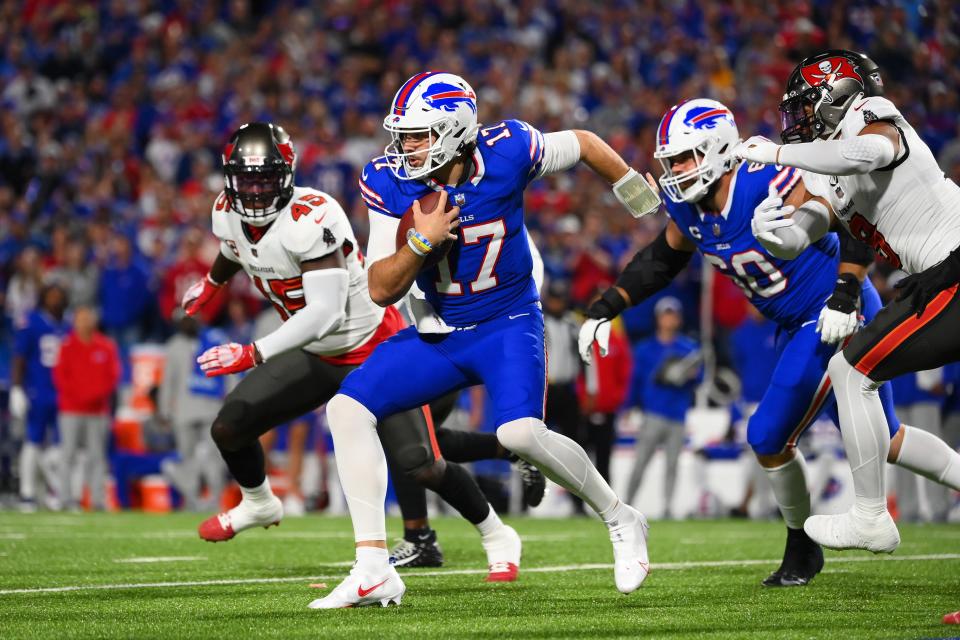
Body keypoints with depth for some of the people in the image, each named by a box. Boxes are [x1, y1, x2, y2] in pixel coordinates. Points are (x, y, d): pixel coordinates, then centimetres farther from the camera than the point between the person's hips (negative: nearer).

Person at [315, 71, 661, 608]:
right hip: (438, 334, 4)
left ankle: (621, 520, -1)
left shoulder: (507, 152, -20)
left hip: (507, 324, -4)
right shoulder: (390, 183, -13)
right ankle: (374, 571, -11)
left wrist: (641, 196, 17)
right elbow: (382, 290, -11)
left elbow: (584, 145, 1)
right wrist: (421, 240, -29)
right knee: (348, 409, -11)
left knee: (521, 433, -28)